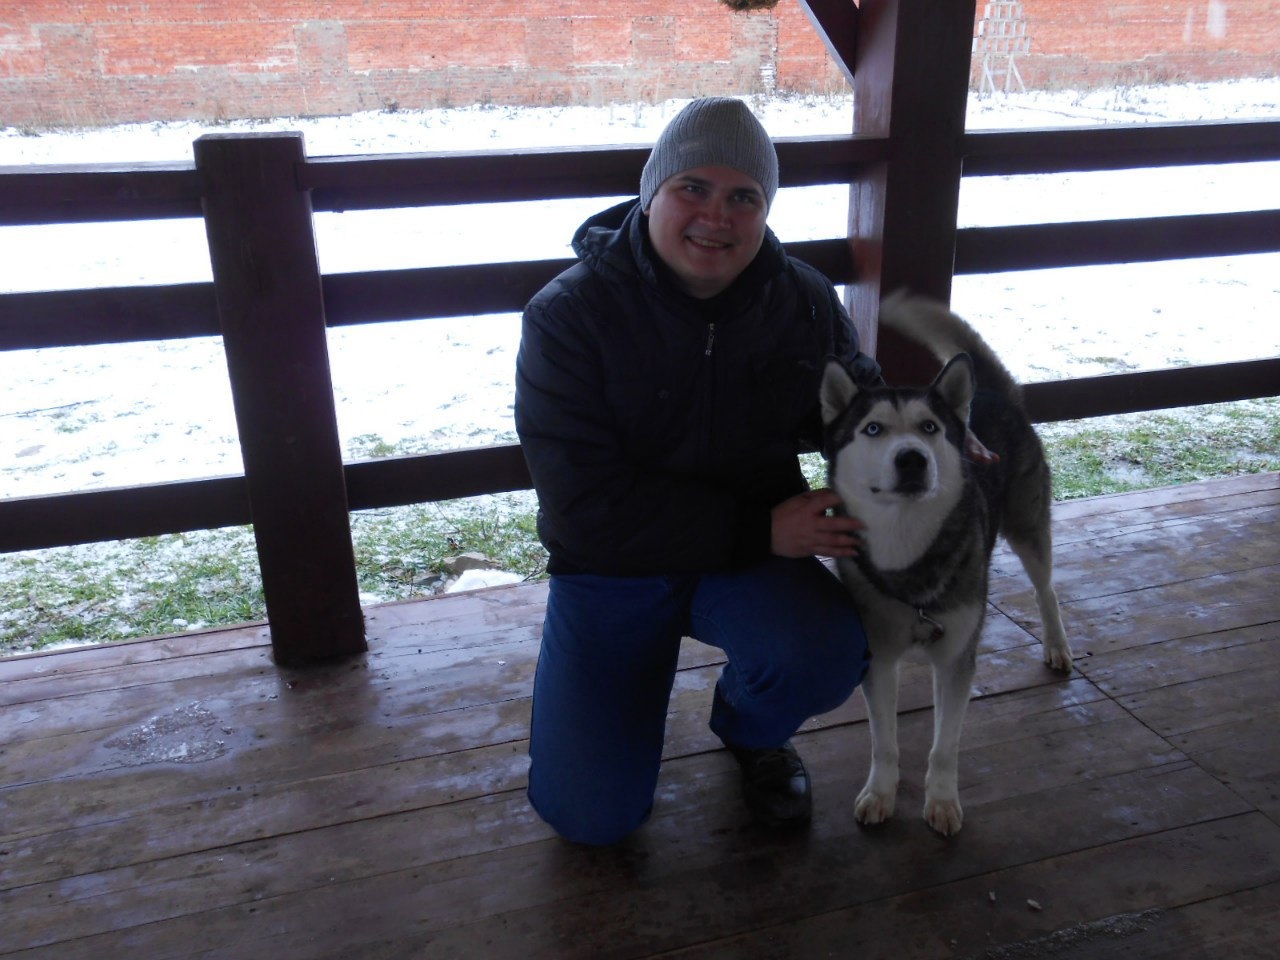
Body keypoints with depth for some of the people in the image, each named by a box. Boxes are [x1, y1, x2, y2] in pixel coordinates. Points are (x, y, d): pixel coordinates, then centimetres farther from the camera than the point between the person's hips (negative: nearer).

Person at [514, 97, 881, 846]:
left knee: (828, 654, -30)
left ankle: (751, 730, 8)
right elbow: (586, 504, -20)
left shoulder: (805, 301, -4)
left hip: (754, 554, 3)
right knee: (591, 814, -10)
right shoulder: (568, 316, -16)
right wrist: (758, 528, -24)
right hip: (612, 567, -2)